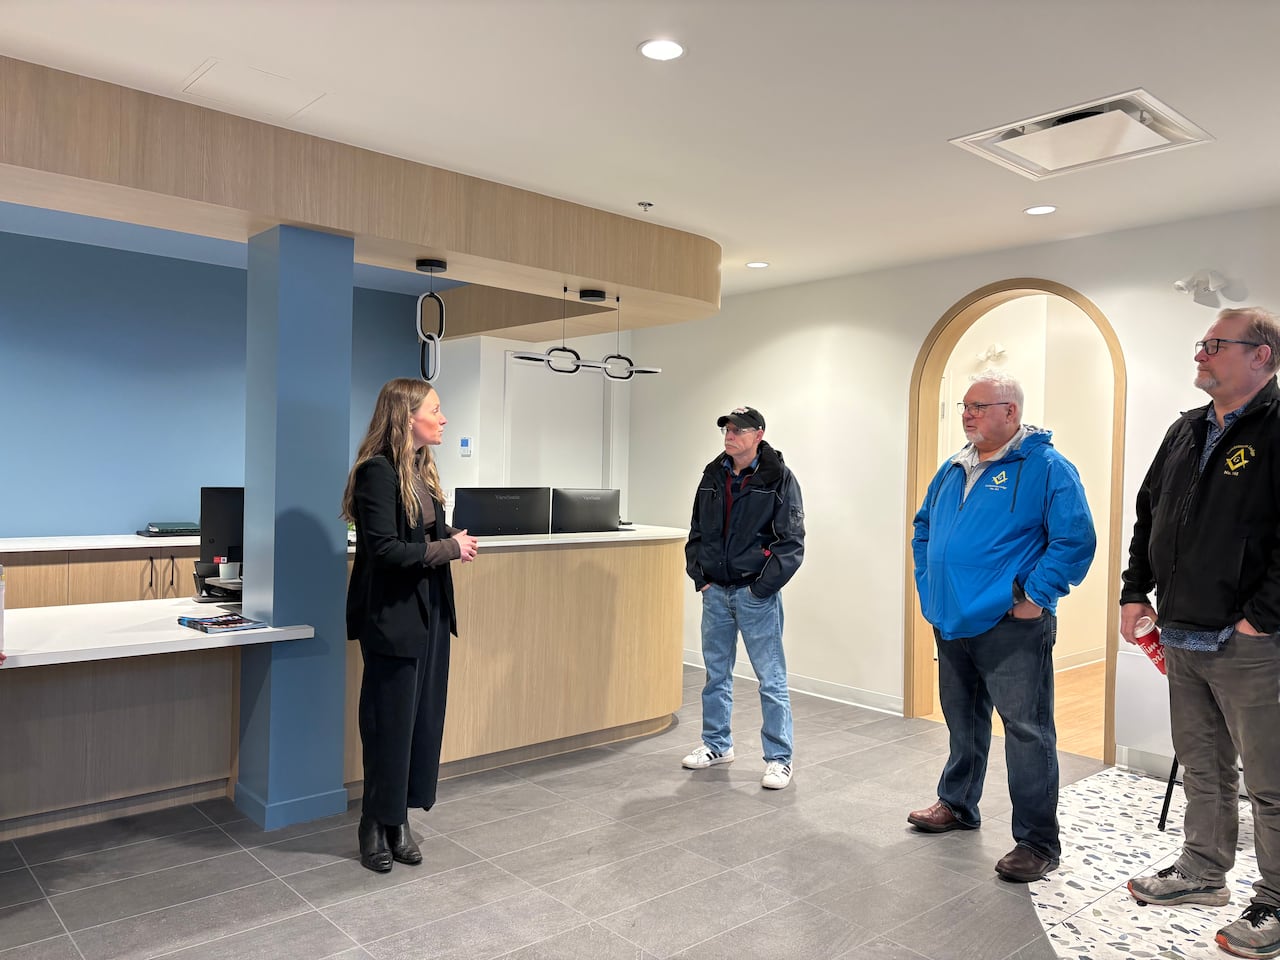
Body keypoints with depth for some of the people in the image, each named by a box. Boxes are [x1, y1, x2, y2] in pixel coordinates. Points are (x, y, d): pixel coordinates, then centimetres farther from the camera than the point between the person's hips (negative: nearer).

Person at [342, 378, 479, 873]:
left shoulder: (422, 468, 10)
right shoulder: (378, 471, -16)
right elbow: (383, 549, -22)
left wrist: (455, 539, -6)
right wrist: (449, 548, -16)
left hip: (430, 611, 8)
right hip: (393, 616, -8)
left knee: (424, 718, 13)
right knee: (390, 723, 4)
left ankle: (398, 820, 27)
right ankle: (376, 827, 23)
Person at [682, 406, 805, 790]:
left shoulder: (779, 479, -8)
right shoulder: (713, 476, 8)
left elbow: (791, 542, -11)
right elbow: (697, 531, 15)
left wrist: (762, 587, -14)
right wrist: (699, 576, 5)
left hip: (756, 594, -5)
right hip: (715, 592, 6)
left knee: (771, 679, 1)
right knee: (716, 673, 16)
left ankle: (779, 758, 13)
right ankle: (716, 744, 32)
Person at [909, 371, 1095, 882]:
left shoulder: (1046, 468, -9)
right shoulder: (953, 469, 13)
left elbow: (1076, 539, -15)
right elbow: (923, 527, 25)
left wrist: (1037, 596, -16)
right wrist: (929, 586, 17)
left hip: (1012, 629, -7)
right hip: (952, 625, 7)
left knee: (1027, 732, -2)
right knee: (963, 723, 20)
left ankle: (1037, 842, 10)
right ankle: (957, 805, 38)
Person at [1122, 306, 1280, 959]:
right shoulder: (1186, 432, 13)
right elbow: (1149, 514, 19)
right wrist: (1136, 590, 12)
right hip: (1182, 638, 8)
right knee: (1202, 768, 20)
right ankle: (1203, 872, 34)